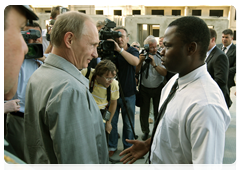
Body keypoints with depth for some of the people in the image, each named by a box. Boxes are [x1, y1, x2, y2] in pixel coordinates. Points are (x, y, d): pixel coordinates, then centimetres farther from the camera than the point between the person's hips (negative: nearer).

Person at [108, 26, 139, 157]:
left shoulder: (133, 51, -4)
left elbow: (135, 62, -26)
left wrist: (120, 49, -32)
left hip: (128, 94, -1)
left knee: (128, 124, 11)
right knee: (111, 121, 10)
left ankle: (128, 147, 29)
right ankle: (112, 146, 28)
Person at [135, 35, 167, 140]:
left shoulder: (160, 57, -8)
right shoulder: (142, 56, -3)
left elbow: (164, 73, -17)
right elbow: (136, 71, -9)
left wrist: (154, 64, -26)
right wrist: (141, 61, -23)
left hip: (158, 88, -1)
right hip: (144, 88, 1)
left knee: (158, 112, 11)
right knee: (144, 111, 12)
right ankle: (145, 131, 33)